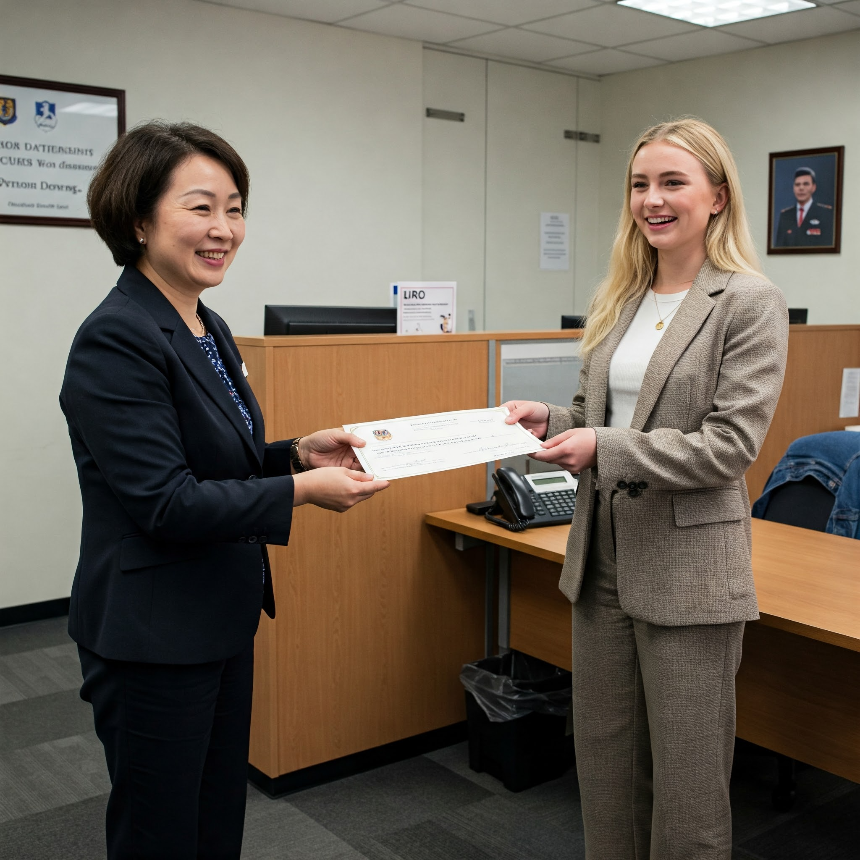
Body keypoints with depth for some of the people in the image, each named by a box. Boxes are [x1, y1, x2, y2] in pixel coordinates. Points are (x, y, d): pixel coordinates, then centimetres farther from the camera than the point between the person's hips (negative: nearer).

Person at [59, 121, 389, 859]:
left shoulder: (209, 330, 8)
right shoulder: (117, 340, -20)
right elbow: (165, 501, -23)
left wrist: (300, 452, 0)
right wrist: (303, 490, -23)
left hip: (222, 622, 9)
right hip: (152, 639, -9)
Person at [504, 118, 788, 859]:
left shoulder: (749, 302, -10)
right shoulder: (619, 299, 9)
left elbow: (730, 444, -17)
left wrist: (605, 449, -23)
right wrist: (550, 419, -5)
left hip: (688, 568, -6)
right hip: (603, 555, 6)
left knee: (686, 780, 8)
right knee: (603, 759, 19)